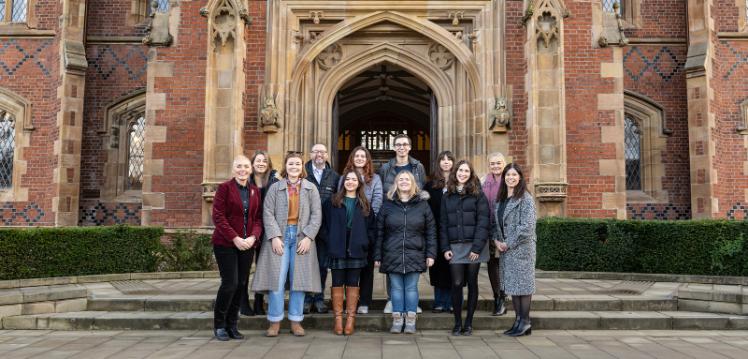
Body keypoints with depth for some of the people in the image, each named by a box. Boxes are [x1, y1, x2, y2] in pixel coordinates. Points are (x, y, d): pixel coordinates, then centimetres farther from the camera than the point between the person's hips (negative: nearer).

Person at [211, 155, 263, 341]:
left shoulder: (255, 191, 12)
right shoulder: (224, 188, -3)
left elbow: (258, 218, 9)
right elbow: (218, 217, -9)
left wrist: (253, 237, -9)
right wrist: (235, 238, -16)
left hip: (247, 244, 5)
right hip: (225, 243, -5)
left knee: (242, 284, 5)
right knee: (230, 283, -8)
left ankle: (232, 324, 19)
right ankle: (219, 325, 10)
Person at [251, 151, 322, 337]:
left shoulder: (311, 188, 9)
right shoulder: (275, 187, 6)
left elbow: (316, 214, 3)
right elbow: (268, 213, 0)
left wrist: (308, 237, -7)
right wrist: (274, 236, -11)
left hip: (302, 238, 1)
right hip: (279, 237, -1)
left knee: (299, 279, 2)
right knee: (276, 279, -4)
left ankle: (296, 321, 11)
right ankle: (274, 321, 6)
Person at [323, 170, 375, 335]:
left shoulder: (364, 204, 11)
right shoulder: (332, 202, 7)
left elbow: (370, 227, 10)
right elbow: (325, 224, 7)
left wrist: (366, 243, -2)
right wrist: (330, 241, -3)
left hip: (356, 250, 1)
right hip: (337, 250, -1)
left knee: (353, 284, 4)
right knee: (337, 283, 2)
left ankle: (351, 318, 9)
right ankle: (338, 318, 7)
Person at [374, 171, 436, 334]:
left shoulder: (422, 204, 6)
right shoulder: (387, 205, 6)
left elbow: (431, 231, 4)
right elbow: (379, 232, 6)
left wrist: (430, 254, -2)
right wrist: (377, 256, 1)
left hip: (415, 255, 0)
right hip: (393, 255, 1)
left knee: (411, 288, 4)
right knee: (396, 288, 5)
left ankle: (410, 321, 13)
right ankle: (397, 320, 13)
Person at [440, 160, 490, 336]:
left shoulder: (478, 195, -1)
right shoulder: (447, 197, 10)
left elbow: (483, 222, -7)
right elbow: (443, 224, 9)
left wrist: (477, 247, -14)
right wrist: (445, 247, -1)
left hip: (473, 246, -2)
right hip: (455, 247, 2)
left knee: (472, 284, 5)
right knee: (456, 284, -3)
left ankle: (468, 323, 15)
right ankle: (457, 323, 8)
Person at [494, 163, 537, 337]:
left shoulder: (526, 198, -10)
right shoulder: (500, 199, 13)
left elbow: (527, 226, -16)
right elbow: (496, 222, 16)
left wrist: (509, 244, -14)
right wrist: (497, 240, -1)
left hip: (522, 247, -7)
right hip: (505, 249, 8)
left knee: (522, 283, -2)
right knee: (512, 283, 11)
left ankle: (525, 322, 7)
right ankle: (518, 320, 20)